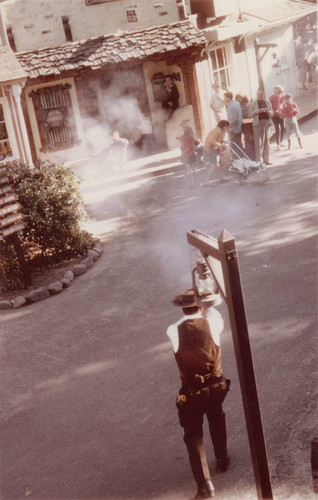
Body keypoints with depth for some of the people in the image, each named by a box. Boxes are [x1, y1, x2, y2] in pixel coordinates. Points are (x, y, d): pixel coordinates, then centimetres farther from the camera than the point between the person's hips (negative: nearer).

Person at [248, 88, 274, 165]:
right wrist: (256, 112, -17)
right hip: (257, 124, -4)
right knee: (259, 143, -8)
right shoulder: (253, 103, 1)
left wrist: (268, 111, -10)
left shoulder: (267, 102, 11)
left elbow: (272, 114, 11)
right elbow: (250, 115, 0)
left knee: (266, 142, 8)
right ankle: (258, 161, -9)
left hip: (266, 123, 4)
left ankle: (266, 160, 15)